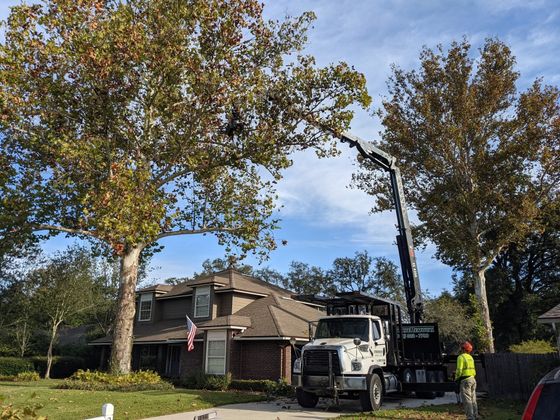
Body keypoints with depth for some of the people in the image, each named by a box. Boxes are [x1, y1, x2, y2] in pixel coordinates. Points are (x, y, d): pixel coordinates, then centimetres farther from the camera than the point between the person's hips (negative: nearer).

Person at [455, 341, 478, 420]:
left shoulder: (461, 357, -10)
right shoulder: (470, 357, 16)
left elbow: (459, 370, -16)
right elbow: (474, 371, 18)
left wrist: (456, 379, -3)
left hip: (465, 380, -8)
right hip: (472, 379, 9)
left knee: (467, 401, -6)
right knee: (473, 400, 13)